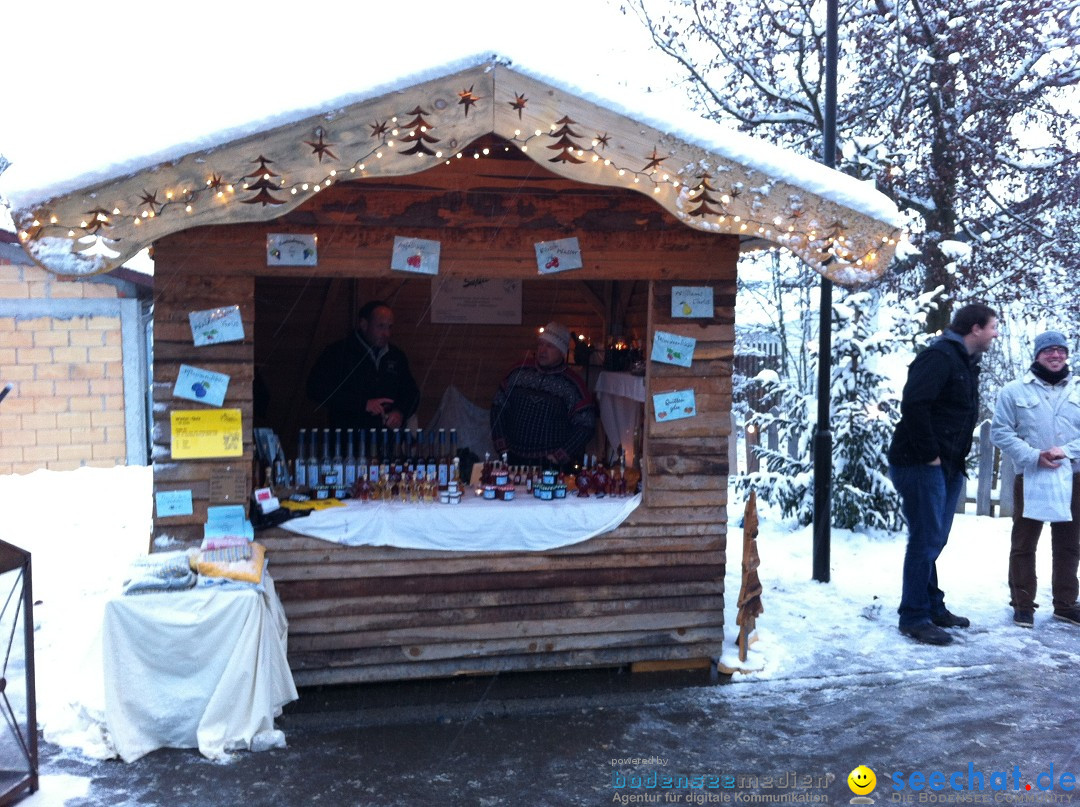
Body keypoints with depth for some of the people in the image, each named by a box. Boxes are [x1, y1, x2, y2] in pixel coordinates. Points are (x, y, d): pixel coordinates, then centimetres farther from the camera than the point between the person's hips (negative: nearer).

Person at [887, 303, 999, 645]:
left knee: (932, 540, 17)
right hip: (919, 466, -10)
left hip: (947, 467, 10)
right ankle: (914, 618, 3)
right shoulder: (939, 357, -15)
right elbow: (913, 404, -26)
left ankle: (933, 607, 28)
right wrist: (929, 455, -21)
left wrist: (957, 458, 9)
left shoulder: (965, 362, 17)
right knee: (926, 540, -5)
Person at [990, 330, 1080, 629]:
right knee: (1023, 545, 2)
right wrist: (1034, 457, -15)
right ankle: (1022, 604, 10)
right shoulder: (1014, 390, 0)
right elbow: (1000, 432, -4)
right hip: (1030, 478, -3)